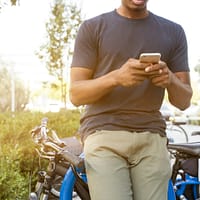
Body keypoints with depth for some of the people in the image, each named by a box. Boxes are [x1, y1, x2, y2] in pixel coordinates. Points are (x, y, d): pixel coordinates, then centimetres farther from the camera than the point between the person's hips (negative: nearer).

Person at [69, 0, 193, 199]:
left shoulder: (174, 32, 14)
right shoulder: (93, 28, 7)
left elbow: (183, 101, 12)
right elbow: (75, 94, 1)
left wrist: (170, 80, -11)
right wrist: (116, 77, -17)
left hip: (151, 138, 2)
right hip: (104, 134, -2)